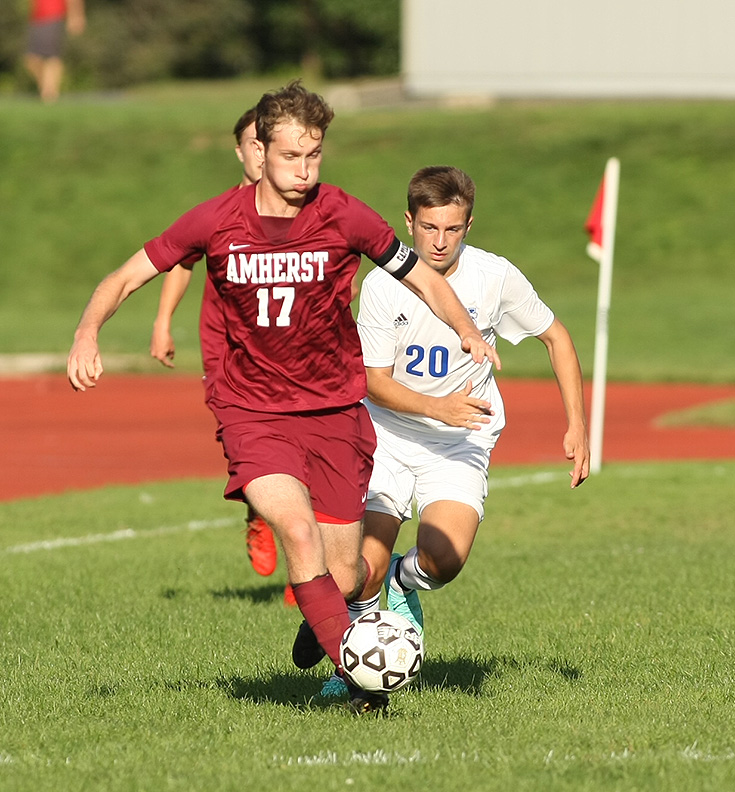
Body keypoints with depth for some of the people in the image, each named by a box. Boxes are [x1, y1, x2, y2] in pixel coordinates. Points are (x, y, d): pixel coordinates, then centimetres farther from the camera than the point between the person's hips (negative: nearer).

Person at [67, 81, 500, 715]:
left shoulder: (345, 217, -7)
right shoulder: (216, 221, -7)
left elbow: (426, 281, 4)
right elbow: (124, 279, 2)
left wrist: (468, 331, -15)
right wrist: (88, 334, -17)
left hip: (335, 411, 1)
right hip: (252, 410, -1)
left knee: (344, 578, -1)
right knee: (296, 529, -27)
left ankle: (318, 619, 37)